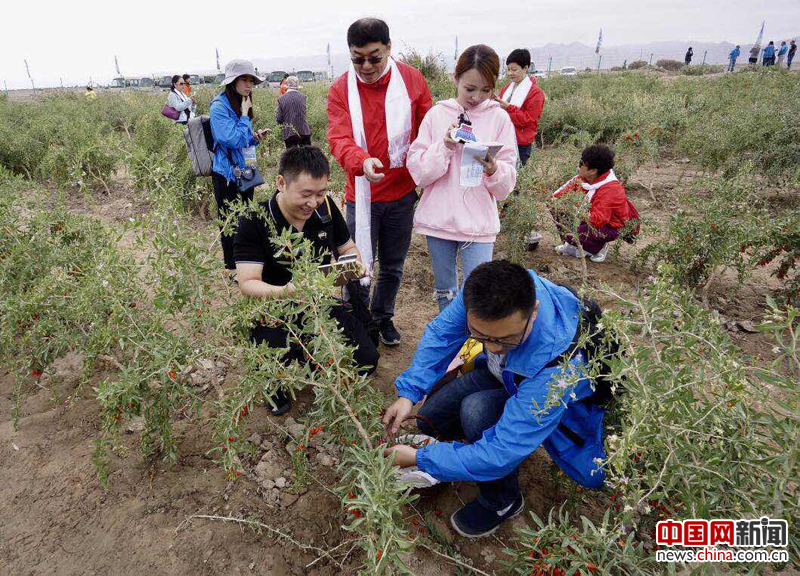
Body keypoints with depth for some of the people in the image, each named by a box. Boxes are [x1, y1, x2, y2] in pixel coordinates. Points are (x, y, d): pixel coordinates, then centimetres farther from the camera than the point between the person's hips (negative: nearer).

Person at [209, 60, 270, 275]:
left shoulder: (242, 105, 11)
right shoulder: (219, 107, -15)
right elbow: (233, 140, -25)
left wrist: (255, 138, 1)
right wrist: (244, 115, -17)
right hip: (227, 175, -8)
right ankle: (232, 268, 15)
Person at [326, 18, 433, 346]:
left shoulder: (412, 80, -2)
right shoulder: (341, 90, -6)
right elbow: (339, 139, -17)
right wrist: (362, 161, -38)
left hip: (402, 194, 2)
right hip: (361, 194, -2)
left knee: (393, 266, 16)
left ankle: (383, 316, 39)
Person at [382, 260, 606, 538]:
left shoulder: (557, 362, -44)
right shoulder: (487, 291, -31)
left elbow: (500, 454, -39)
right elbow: (441, 332, -13)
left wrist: (419, 458, -30)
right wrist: (408, 393, -23)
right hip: (507, 374, 6)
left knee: (478, 411, -32)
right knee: (430, 419, -2)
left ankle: (503, 502, -4)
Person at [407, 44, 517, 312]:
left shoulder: (499, 118, -2)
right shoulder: (437, 114, 0)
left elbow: (506, 184, -3)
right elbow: (417, 170, -4)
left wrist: (493, 170, -25)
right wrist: (444, 147, -19)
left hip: (479, 222, -1)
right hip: (438, 218, 2)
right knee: (444, 291, 17)